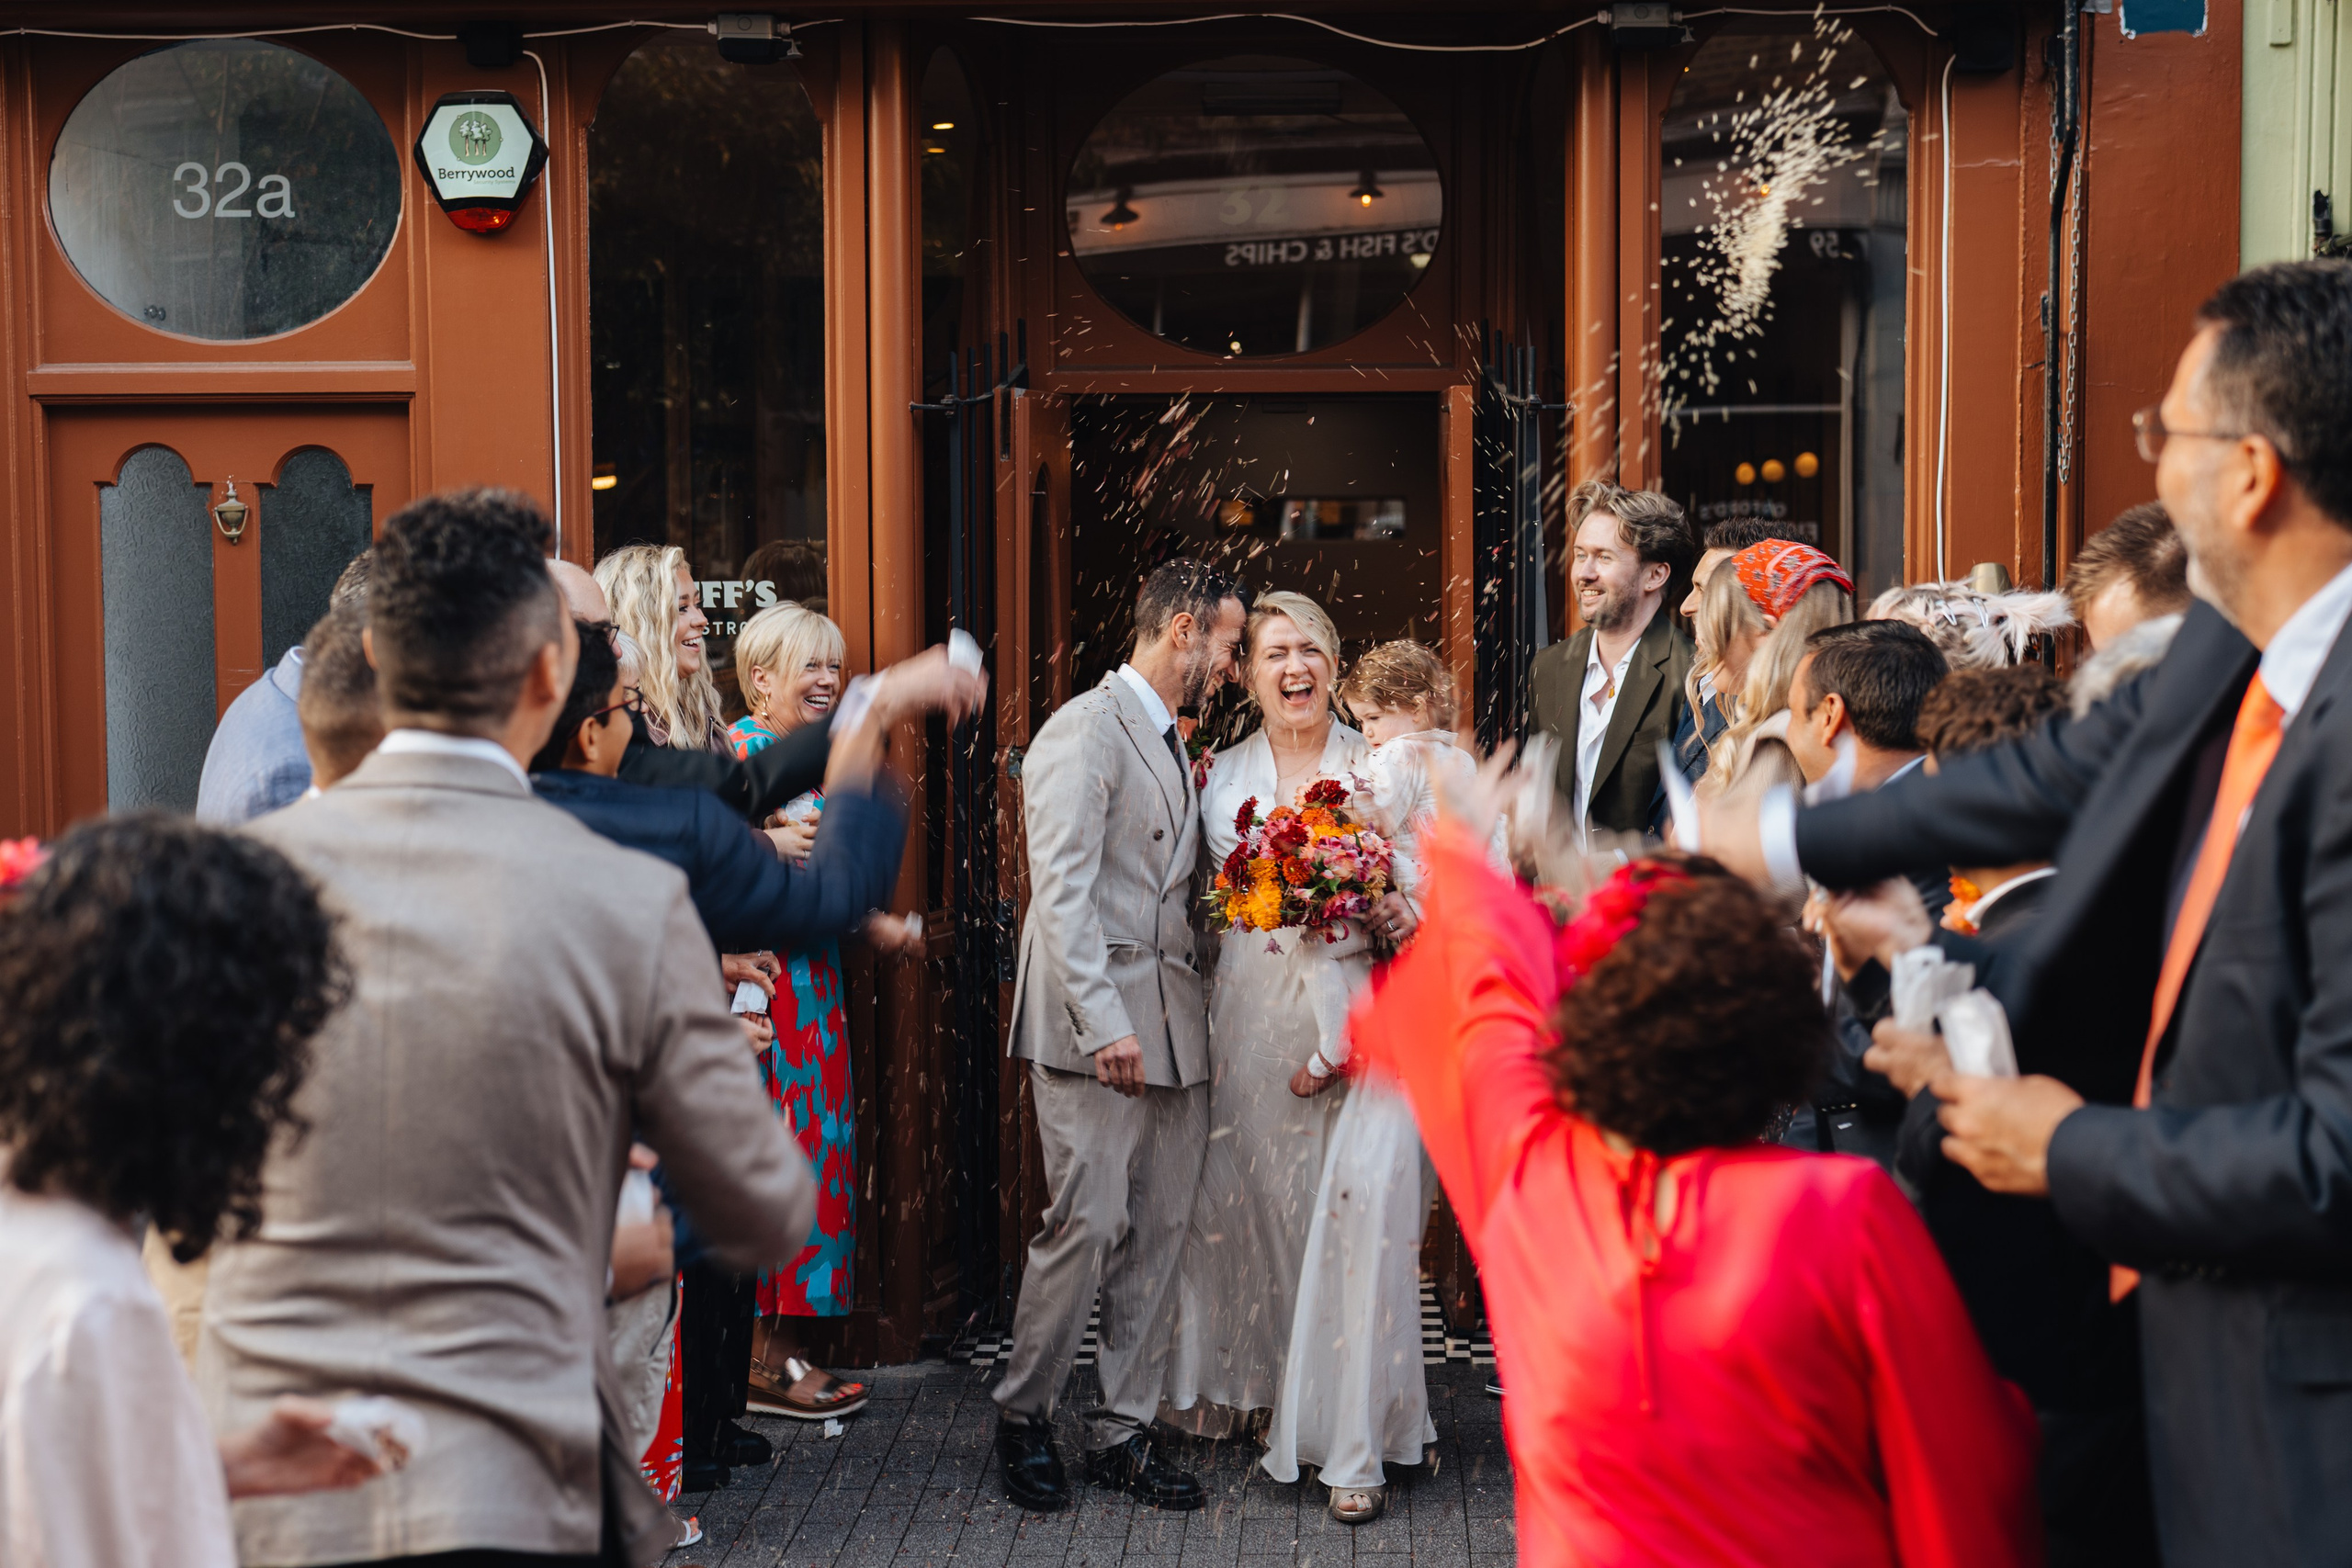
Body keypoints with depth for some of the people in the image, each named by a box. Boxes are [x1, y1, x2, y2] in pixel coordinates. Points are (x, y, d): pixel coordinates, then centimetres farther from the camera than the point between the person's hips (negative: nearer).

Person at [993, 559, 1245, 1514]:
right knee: (1087, 1225, -6)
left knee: (1159, 1234, 8)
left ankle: (1122, 1432, 17)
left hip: (1174, 1027, 8)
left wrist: (1190, 1007, 9)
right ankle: (1022, 1417, 14)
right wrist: (1104, 1023, -21)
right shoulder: (1087, 729, -9)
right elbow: (1061, 889, -16)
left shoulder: (1173, 744, 19)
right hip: (1099, 1027, -8)